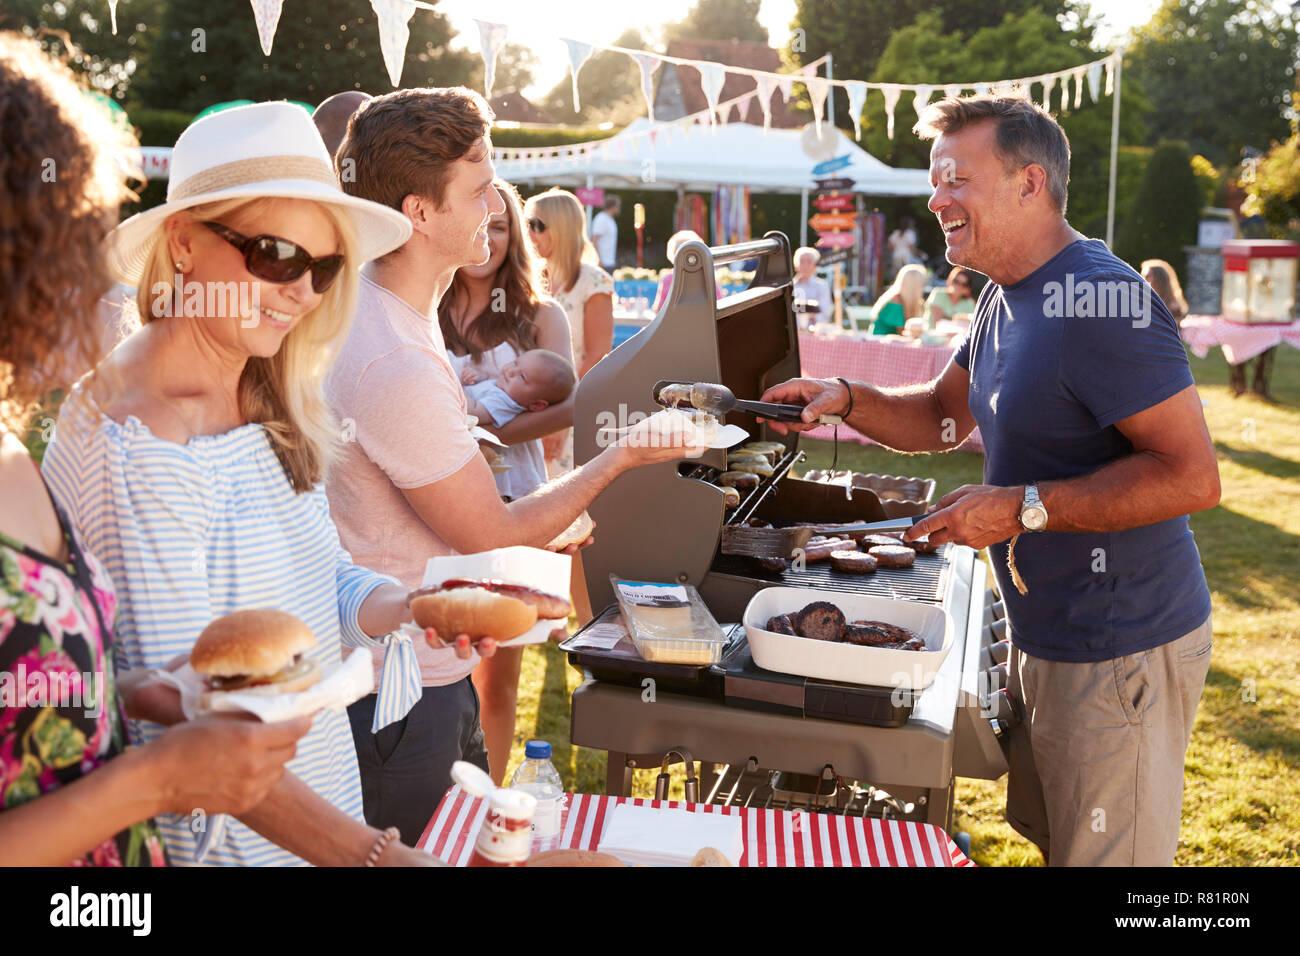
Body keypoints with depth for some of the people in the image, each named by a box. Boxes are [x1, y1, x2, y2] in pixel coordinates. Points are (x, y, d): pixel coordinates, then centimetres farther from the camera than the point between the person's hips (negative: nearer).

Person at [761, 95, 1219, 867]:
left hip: (1120, 651, -9)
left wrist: (1022, 508, -25)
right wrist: (847, 400, 1)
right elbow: (943, 416, 19)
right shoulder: (1005, 299, 9)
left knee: (1105, 854, 4)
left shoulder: (1100, 301, -23)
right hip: (1045, 636, 10)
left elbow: (1193, 477, -26)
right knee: (1048, 837, 23)